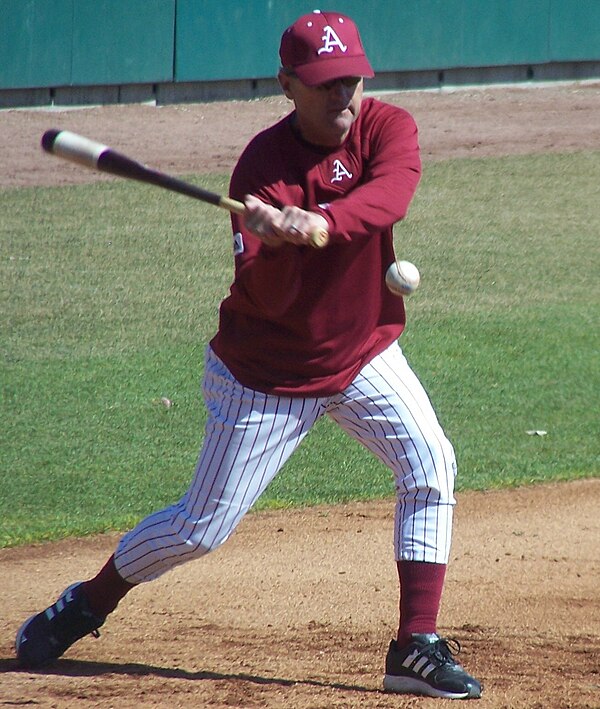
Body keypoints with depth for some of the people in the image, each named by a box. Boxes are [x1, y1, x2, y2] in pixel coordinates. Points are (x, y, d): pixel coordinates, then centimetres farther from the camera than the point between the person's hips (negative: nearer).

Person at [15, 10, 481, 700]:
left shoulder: (387, 127, -11)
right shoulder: (265, 165, -21)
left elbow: (389, 195, -34)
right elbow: (266, 298, -28)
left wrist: (321, 223, -51)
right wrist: (280, 243, -48)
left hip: (364, 352, 4)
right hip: (267, 375, -3)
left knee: (430, 464, -17)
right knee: (200, 527, 3)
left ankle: (417, 648, -14)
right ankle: (87, 604, 28)